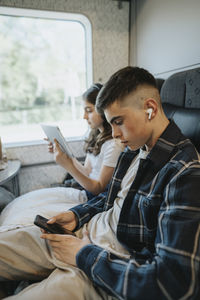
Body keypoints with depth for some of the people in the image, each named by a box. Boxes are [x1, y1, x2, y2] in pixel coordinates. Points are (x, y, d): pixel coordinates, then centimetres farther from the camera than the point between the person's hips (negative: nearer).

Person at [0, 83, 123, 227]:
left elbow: (99, 188, -17)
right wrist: (65, 154, -2)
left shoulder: (114, 145, -21)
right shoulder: (96, 136, 6)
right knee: (23, 203, 3)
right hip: (87, 194, 8)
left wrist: (68, 165, -27)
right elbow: (87, 172, 7)